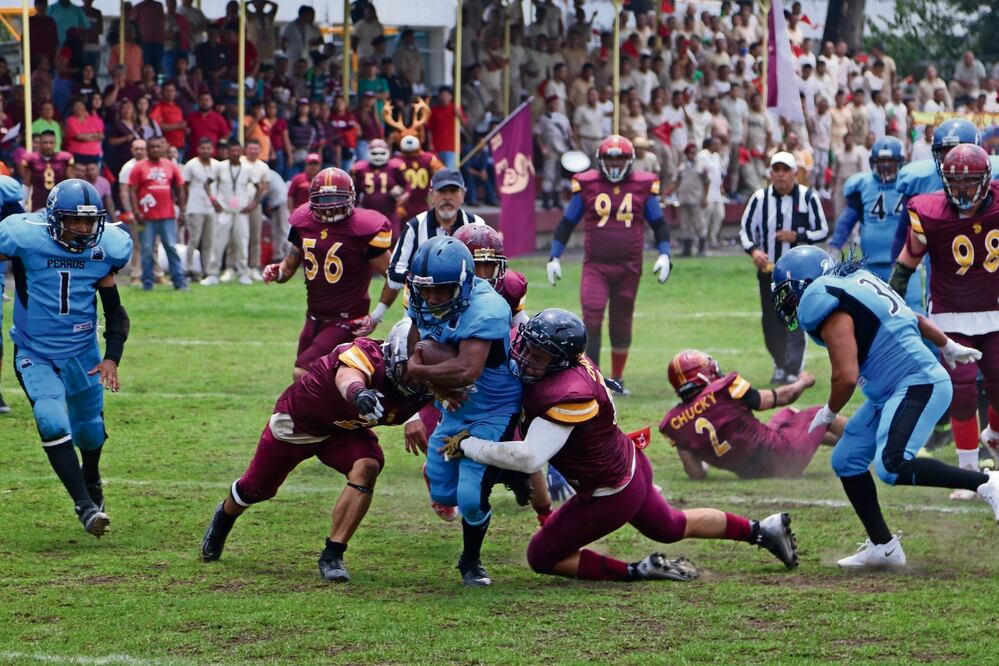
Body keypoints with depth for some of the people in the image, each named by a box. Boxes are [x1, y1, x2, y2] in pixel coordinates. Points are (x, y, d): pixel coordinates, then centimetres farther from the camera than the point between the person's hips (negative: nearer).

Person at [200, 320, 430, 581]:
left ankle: (332, 556, -16)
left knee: (367, 467, -26)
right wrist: (358, 392, -84)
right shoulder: (368, 355, -41)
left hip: (344, 432, 4)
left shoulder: (414, 393, -21)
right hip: (298, 420, -4)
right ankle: (224, 517, 52)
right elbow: (346, 376, -62)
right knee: (257, 488, 14)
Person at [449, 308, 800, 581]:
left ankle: (637, 572, 0)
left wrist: (470, 446, -30)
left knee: (542, 557, 4)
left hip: (609, 495, -9)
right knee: (672, 527, 34)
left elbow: (528, 458, -39)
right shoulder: (574, 362, -10)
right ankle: (764, 530, 44)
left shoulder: (567, 396, -35)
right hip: (631, 468, 9)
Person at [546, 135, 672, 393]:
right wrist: (553, 258, 3)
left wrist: (664, 255, -1)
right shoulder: (587, 186, 0)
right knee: (591, 321, -16)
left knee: (622, 326, 12)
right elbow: (566, 224, 7)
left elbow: (659, 224, 11)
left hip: (628, 267, 2)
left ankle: (617, 379, 27)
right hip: (595, 266, -2)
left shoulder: (642, 187, 2)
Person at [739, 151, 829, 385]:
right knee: (771, 322, 8)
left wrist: (797, 236, -16)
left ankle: (793, 371, -7)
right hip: (768, 269, 3)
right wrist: (753, 250, -12)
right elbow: (745, 230, 8)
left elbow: (822, 231, 0)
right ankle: (780, 364, 27)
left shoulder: (808, 197, -4)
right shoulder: (760, 198, 2)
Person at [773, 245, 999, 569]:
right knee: (847, 460, 11)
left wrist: (828, 414, -2)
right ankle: (882, 547, 17)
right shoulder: (856, 284, 13)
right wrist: (948, 347, 37)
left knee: (891, 466, -25)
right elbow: (913, 318, 23)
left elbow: (846, 377, -21)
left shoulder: (829, 312, -15)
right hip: (892, 392, 10)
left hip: (918, 386, -10)